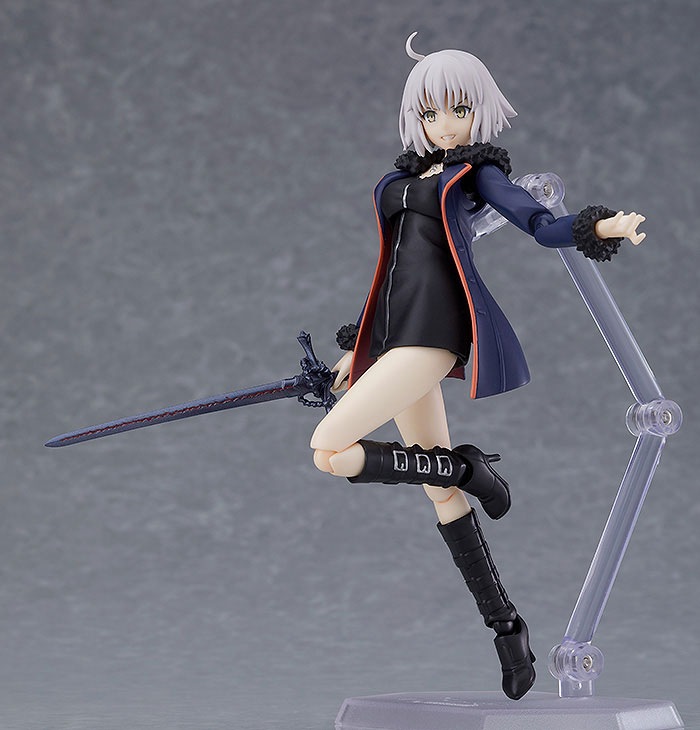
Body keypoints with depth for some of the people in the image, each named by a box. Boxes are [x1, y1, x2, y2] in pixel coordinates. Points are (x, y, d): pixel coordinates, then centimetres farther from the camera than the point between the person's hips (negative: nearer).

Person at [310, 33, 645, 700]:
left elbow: (542, 225, -9)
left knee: (327, 450, -18)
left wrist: (599, 228, -30)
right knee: (442, 495, 6)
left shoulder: (478, 170, 5)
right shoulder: (403, 176, 22)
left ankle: (465, 466, -2)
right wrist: (356, 345, 25)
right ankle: (506, 626, 10)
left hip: (436, 328, -7)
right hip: (394, 332, 7)